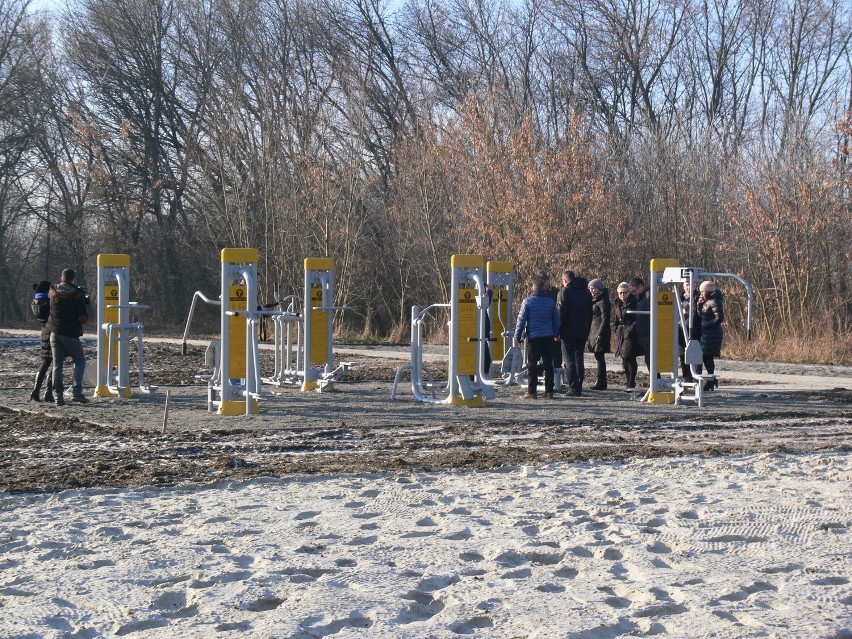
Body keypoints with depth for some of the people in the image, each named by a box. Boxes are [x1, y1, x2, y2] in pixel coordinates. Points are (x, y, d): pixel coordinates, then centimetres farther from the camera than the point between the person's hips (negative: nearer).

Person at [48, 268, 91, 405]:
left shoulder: (54, 292, 1)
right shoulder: (78, 295, -13)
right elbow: (83, 319, -16)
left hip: (55, 333, 4)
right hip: (71, 334, -4)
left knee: (57, 364, 9)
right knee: (80, 362, 11)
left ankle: (57, 395, 1)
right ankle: (77, 391, -4)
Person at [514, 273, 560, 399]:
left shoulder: (528, 301, -4)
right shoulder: (551, 301, 8)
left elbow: (521, 319, -5)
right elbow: (557, 320, 14)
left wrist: (517, 336, 1)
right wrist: (555, 334, 26)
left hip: (533, 337, -4)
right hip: (548, 337, 4)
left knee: (532, 365, -1)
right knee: (548, 365, 8)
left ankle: (532, 391, -5)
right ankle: (549, 391, 9)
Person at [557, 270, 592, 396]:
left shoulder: (564, 292, -7)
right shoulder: (587, 293, 14)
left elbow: (560, 313, -12)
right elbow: (590, 315, 16)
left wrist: (558, 332, -9)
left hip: (569, 332, -6)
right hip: (582, 332, 6)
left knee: (569, 360, -3)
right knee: (579, 359, 11)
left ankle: (573, 387, -10)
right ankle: (579, 387, 11)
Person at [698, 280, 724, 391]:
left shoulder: (715, 302, -14)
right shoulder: (707, 301, 15)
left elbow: (720, 318, -20)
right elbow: (701, 314, 20)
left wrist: (706, 325, -17)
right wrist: (700, 304, 4)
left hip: (713, 333, -9)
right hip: (707, 332, 9)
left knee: (707, 357, -7)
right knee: (706, 357, 12)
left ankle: (710, 382, -2)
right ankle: (712, 380, 22)